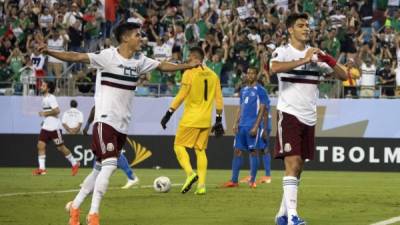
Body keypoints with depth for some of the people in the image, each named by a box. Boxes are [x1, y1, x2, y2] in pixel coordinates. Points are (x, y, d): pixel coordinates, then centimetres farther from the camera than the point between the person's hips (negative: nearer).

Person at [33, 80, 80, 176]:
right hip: (46, 127, 9)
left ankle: (74, 163, 15)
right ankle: (41, 168, -6)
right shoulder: (44, 98, 13)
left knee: (60, 147, 0)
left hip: (54, 127, -9)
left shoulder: (51, 98, -14)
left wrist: (45, 113, -19)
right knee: (40, 145, -4)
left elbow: (57, 111, -24)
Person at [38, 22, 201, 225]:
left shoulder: (139, 61, 9)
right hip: (105, 120, -7)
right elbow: (77, 57, -20)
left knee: (100, 169, 9)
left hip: (122, 125, 7)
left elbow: (162, 66, 24)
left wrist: (188, 66, 23)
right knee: (110, 164, -19)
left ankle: (75, 206, 23)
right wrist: (49, 52, -32)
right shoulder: (107, 56, -11)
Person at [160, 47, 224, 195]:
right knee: (200, 150, 10)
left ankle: (190, 173, -20)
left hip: (190, 118, -5)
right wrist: (219, 120, 15)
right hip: (206, 120, 5)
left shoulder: (189, 72, -7)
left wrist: (168, 114, -7)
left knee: (179, 145, 3)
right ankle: (201, 185, 0)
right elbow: (218, 99, 10)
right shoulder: (213, 75, 10)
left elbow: (181, 96, -12)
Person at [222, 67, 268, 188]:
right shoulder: (243, 90, 17)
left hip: (252, 126, -6)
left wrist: (256, 126, -15)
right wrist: (236, 123, 7)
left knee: (253, 151, -2)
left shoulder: (260, 90, -3)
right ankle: (234, 180, 3)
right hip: (241, 125, 6)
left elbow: (262, 110, -8)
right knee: (237, 151, 2)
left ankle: (252, 180, 3)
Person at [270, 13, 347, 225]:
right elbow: (275, 67, -27)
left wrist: (330, 61, -9)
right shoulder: (282, 52, -3)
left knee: (298, 167, 9)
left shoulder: (316, 54, 12)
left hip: (309, 118, 6)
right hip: (289, 114, -6)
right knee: (292, 164, -16)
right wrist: (303, 60, -29)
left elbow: (343, 75, 10)